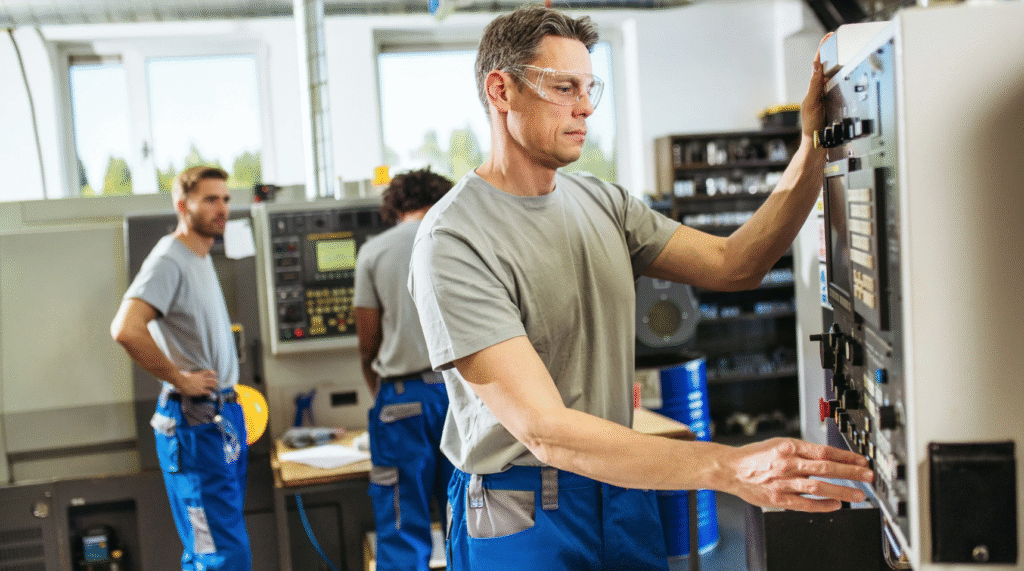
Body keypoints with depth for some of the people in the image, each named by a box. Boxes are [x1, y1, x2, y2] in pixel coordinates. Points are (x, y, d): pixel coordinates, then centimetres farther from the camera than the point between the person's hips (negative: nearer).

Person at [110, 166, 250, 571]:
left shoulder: (201, 257, 16)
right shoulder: (169, 261, -15)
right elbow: (125, 329, -31)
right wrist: (179, 379, -20)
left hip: (224, 413, 10)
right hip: (194, 420, -10)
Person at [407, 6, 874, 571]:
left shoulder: (602, 203, 5)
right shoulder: (452, 241, -20)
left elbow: (732, 265, 0)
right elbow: (544, 430, -27)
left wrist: (813, 148, -10)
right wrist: (727, 467, -35)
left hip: (626, 487, 6)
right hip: (522, 519, -6)